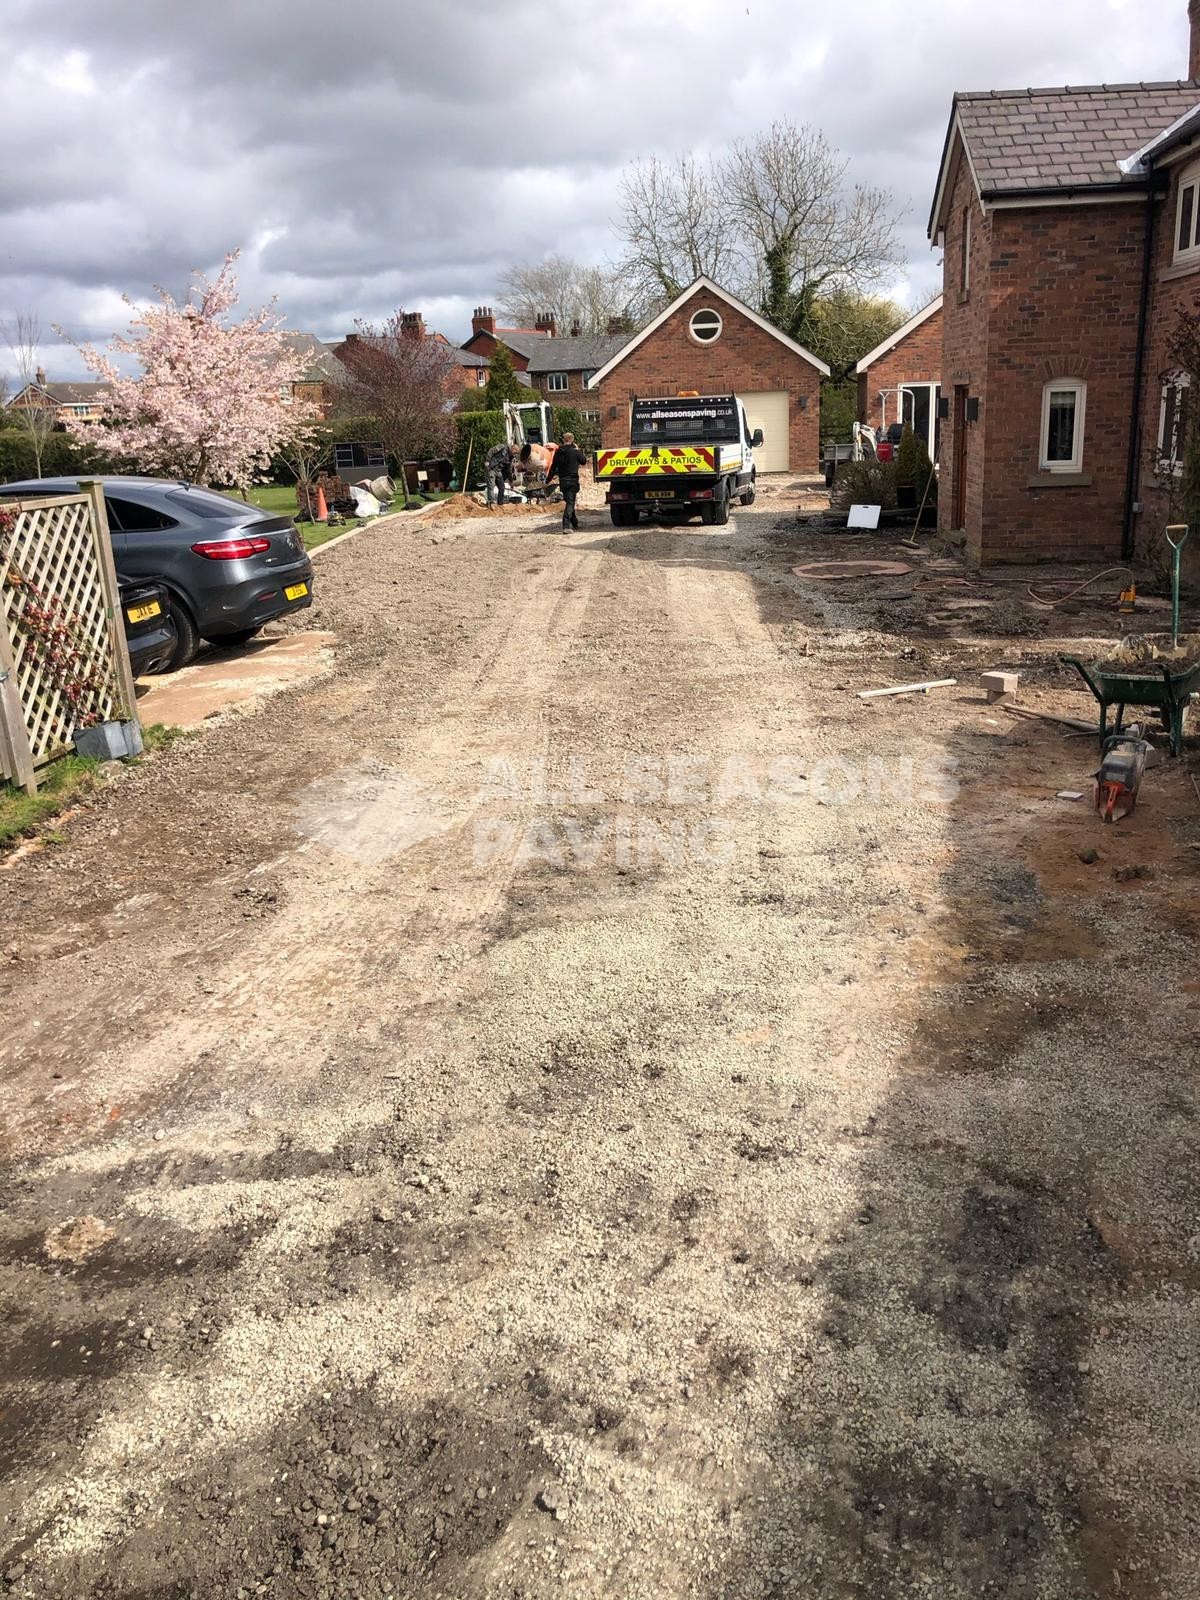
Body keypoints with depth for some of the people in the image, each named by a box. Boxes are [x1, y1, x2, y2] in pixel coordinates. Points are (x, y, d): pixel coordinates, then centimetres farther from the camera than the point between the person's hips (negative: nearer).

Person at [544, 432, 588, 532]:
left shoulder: (558, 452, 1)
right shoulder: (575, 451, -11)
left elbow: (553, 467, 4)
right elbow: (583, 461, 6)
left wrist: (548, 480, 11)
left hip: (562, 481, 5)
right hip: (572, 480, -5)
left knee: (568, 501, 20)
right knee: (570, 502, -6)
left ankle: (575, 523, 33)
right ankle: (566, 526, -19)